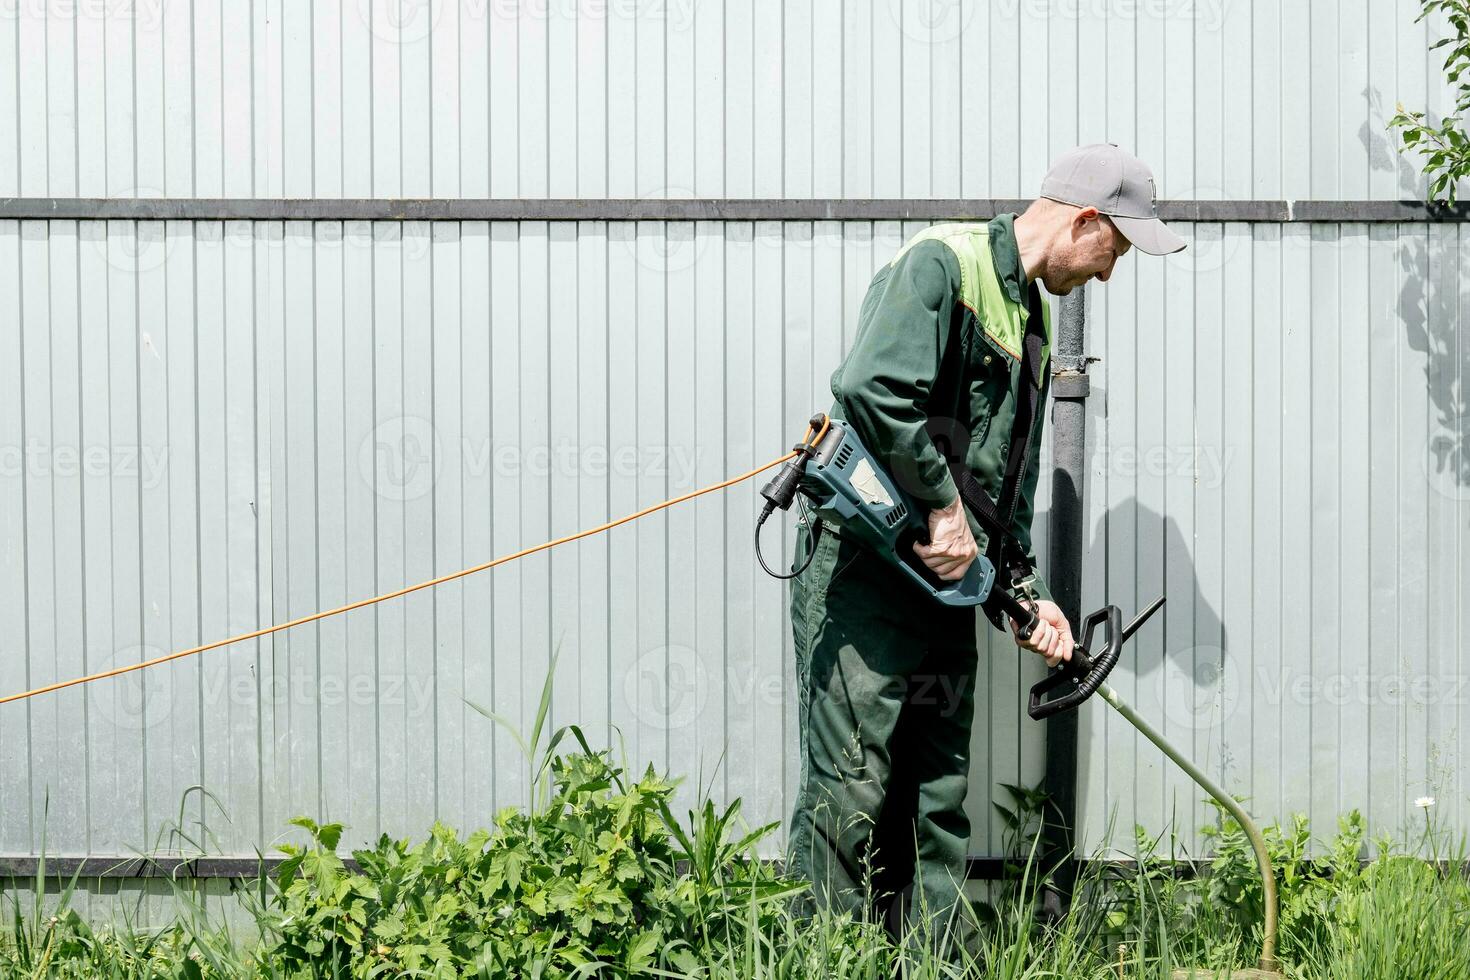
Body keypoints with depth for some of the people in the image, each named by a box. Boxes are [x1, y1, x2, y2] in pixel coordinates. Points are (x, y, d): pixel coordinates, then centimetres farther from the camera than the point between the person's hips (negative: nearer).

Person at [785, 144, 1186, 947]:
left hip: (945, 577, 9)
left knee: (937, 795, 10)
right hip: (864, 568, -9)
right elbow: (870, 386, -27)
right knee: (851, 784, -9)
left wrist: (1027, 593, 11)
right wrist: (944, 507, -20)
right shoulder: (942, 263, -10)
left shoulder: (1031, 317, 19)